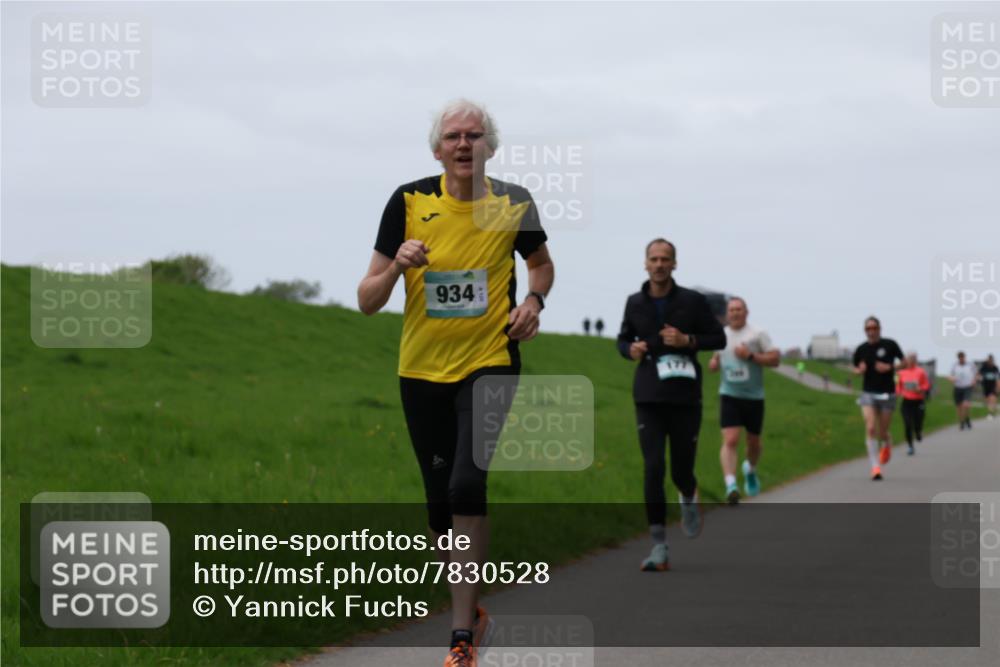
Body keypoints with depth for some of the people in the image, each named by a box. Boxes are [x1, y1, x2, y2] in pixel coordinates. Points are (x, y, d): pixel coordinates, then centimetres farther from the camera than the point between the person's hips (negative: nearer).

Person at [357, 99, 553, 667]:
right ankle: (473, 610, 31)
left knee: (467, 485, -21)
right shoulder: (409, 202, -5)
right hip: (422, 370, 2)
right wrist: (398, 267, -23)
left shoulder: (512, 203, -4)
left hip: (491, 363, -2)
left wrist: (534, 300, -3)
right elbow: (367, 301, -3)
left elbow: (541, 262, 18)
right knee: (441, 500, 9)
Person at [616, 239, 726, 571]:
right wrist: (630, 350, -4)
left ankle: (689, 499, 43)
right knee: (653, 470, -10)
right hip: (649, 399, 1)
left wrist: (688, 340, -13)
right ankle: (659, 548, -7)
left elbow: (719, 338, 5)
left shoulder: (692, 301, -1)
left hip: (685, 398, -1)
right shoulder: (635, 303, 6)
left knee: (682, 471, 3)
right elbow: (623, 339, 19)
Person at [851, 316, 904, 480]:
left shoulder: (890, 345, -6)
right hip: (868, 393, 1)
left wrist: (890, 367, -15)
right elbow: (855, 369, 14)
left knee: (882, 433, 6)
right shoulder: (861, 349, 0)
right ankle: (875, 467, -13)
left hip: (887, 393, -1)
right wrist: (859, 371, -9)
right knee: (870, 429, -15)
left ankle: (887, 445, 44)